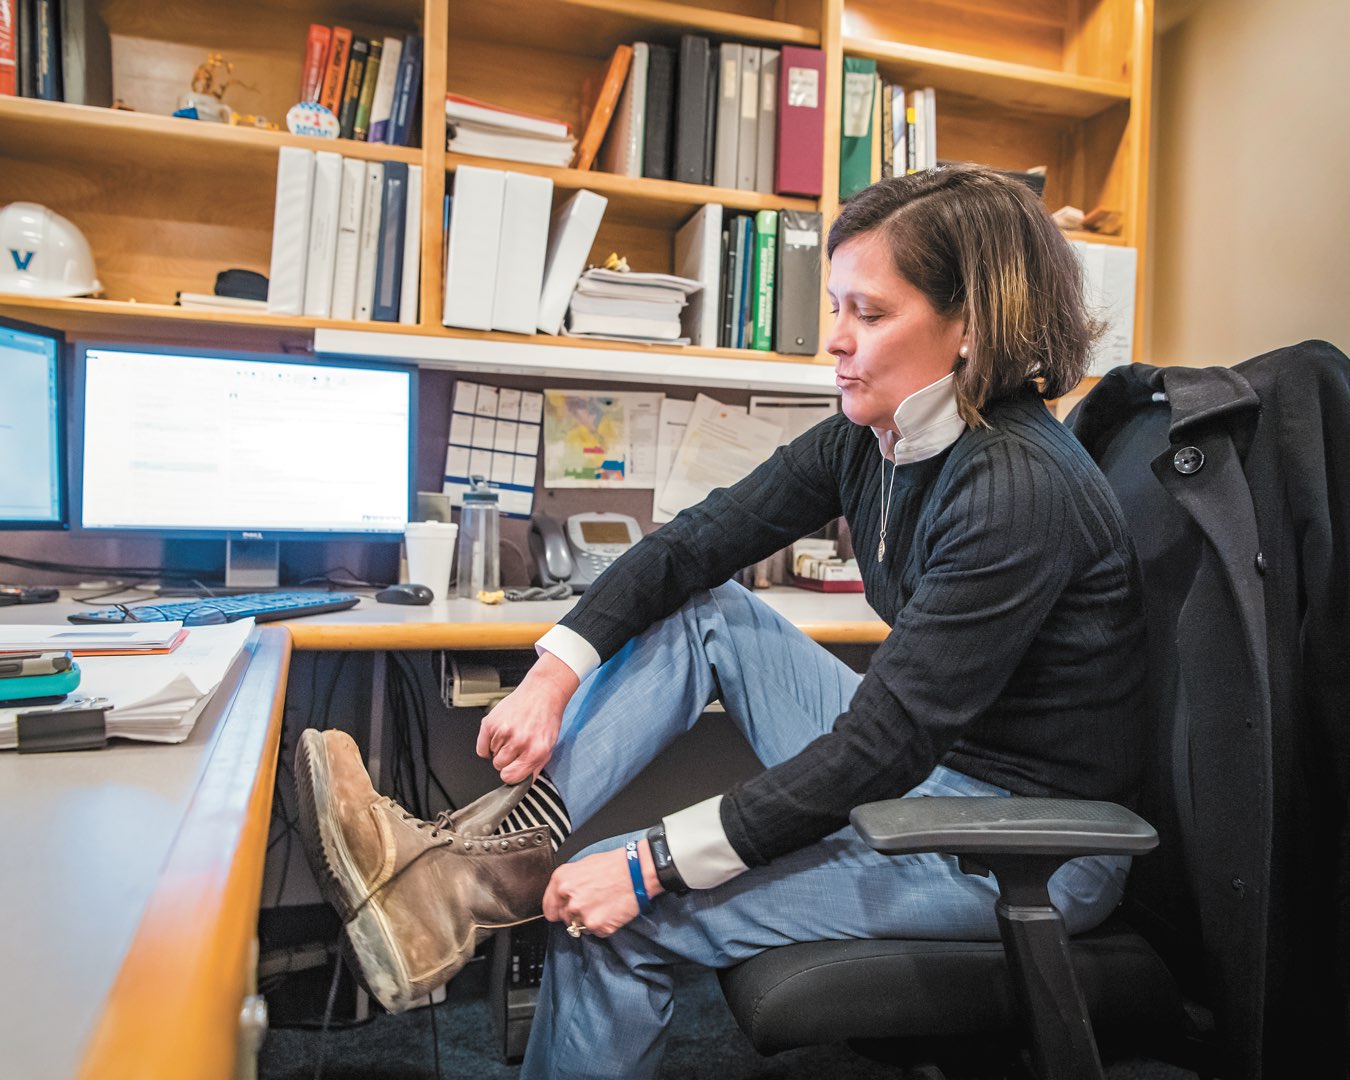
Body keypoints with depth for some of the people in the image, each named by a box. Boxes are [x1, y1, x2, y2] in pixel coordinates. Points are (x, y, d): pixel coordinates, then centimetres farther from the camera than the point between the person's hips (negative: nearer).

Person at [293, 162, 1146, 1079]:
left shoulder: (1021, 487, -26)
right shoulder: (869, 438, -1)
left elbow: (884, 742, -28)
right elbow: (693, 544, -2)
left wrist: (654, 864, -27)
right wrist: (555, 674, -14)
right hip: (924, 764, 8)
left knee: (621, 919, -18)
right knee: (703, 609, -3)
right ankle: (461, 865, -9)